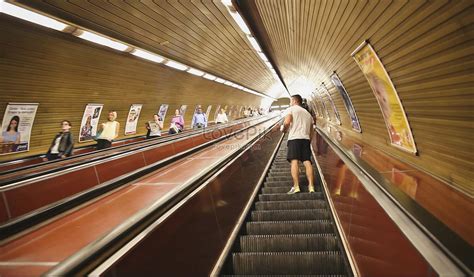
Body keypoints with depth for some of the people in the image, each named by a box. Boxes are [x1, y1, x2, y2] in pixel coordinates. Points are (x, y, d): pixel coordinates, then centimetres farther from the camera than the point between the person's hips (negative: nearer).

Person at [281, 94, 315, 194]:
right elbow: (311, 131, 25)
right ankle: (311, 186, -10)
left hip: (294, 138, -6)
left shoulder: (291, 109, 8)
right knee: (307, 161, -2)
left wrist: (283, 129, 9)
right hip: (306, 138, 6)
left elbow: (287, 122, -10)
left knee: (294, 161, -11)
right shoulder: (308, 113, 29)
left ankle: (296, 186, -20)